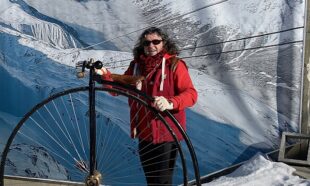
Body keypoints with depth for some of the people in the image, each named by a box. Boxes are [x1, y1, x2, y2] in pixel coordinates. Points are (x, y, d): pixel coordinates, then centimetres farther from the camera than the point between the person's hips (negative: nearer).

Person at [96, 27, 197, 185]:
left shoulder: (174, 65, -6)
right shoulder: (136, 66, 9)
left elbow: (191, 94, -15)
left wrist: (170, 103, -34)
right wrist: (105, 75, -8)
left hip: (165, 134, -5)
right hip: (144, 133, 5)